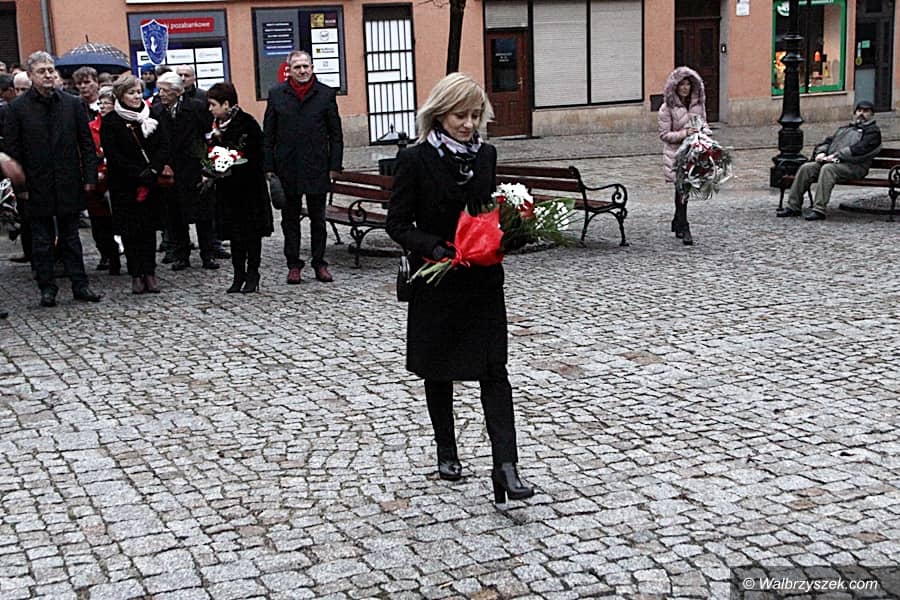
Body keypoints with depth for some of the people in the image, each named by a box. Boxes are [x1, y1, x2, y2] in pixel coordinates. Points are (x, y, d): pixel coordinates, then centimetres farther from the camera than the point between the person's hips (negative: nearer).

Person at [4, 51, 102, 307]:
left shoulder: (72, 104, 3)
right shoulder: (18, 108, -2)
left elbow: (86, 144, 5)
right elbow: (13, 150, -1)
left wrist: (90, 177, -1)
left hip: (69, 184, 1)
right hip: (37, 187, -1)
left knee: (71, 238, 10)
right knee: (42, 241, 7)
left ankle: (80, 285, 15)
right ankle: (47, 288, 15)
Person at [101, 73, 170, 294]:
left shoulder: (152, 117, 7)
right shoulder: (110, 121, -3)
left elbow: (164, 147, 1)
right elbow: (113, 155, -9)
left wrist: (152, 171, -14)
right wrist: (139, 174, -16)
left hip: (151, 183, 3)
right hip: (124, 185, -3)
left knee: (149, 228, 3)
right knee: (130, 230, 0)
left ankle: (149, 273, 8)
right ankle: (136, 275, 5)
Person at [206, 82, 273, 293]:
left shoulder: (247, 123, -13)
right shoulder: (218, 124, 8)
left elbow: (254, 157, -15)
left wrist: (230, 171, -18)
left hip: (249, 187, -7)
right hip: (228, 187, 7)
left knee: (251, 232, 2)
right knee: (234, 233, 10)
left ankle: (252, 275, 10)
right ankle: (238, 275, 17)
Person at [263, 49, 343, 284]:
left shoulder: (326, 94, 2)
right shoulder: (276, 95, 3)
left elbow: (335, 133, 3)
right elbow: (268, 134, 4)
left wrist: (335, 165, -3)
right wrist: (269, 167, -2)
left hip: (317, 167, -1)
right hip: (287, 169, 1)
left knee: (318, 219, 8)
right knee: (290, 219, 7)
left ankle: (319, 263, 17)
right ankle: (293, 265, 15)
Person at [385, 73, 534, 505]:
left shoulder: (486, 155, 4)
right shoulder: (415, 160, -10)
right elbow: (398, 224, -9)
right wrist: (437, 249, -24)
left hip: (483, 279, 3)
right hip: (437, 282, -3)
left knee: (494, 370, -6)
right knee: (438, 372, 13)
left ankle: (506, 466, -8)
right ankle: (447, 453, 31)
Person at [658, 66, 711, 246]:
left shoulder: (698, 104, 8)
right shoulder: (667, 108, -7)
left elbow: (703, 123, 20)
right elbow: (664, 134, -7)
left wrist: (704, 132, -3)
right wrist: (684, 133, -19)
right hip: (676, 153, -5)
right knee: (682, 189, -11)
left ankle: (677, 222, 30)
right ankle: (684, 228, -8)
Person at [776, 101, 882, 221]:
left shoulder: (873, 131, 8)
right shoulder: (844, 129, 32)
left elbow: (860, 149, -10)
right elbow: (828, 141, 25)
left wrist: (837, 155, -17)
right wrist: (821, 152, 1)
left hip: (853, 165, -7)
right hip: (831, 161, 7)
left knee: (827, 168, -36)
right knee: (806, 168, -16)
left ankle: (819, 210, -41)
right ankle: (793, 206, -19)